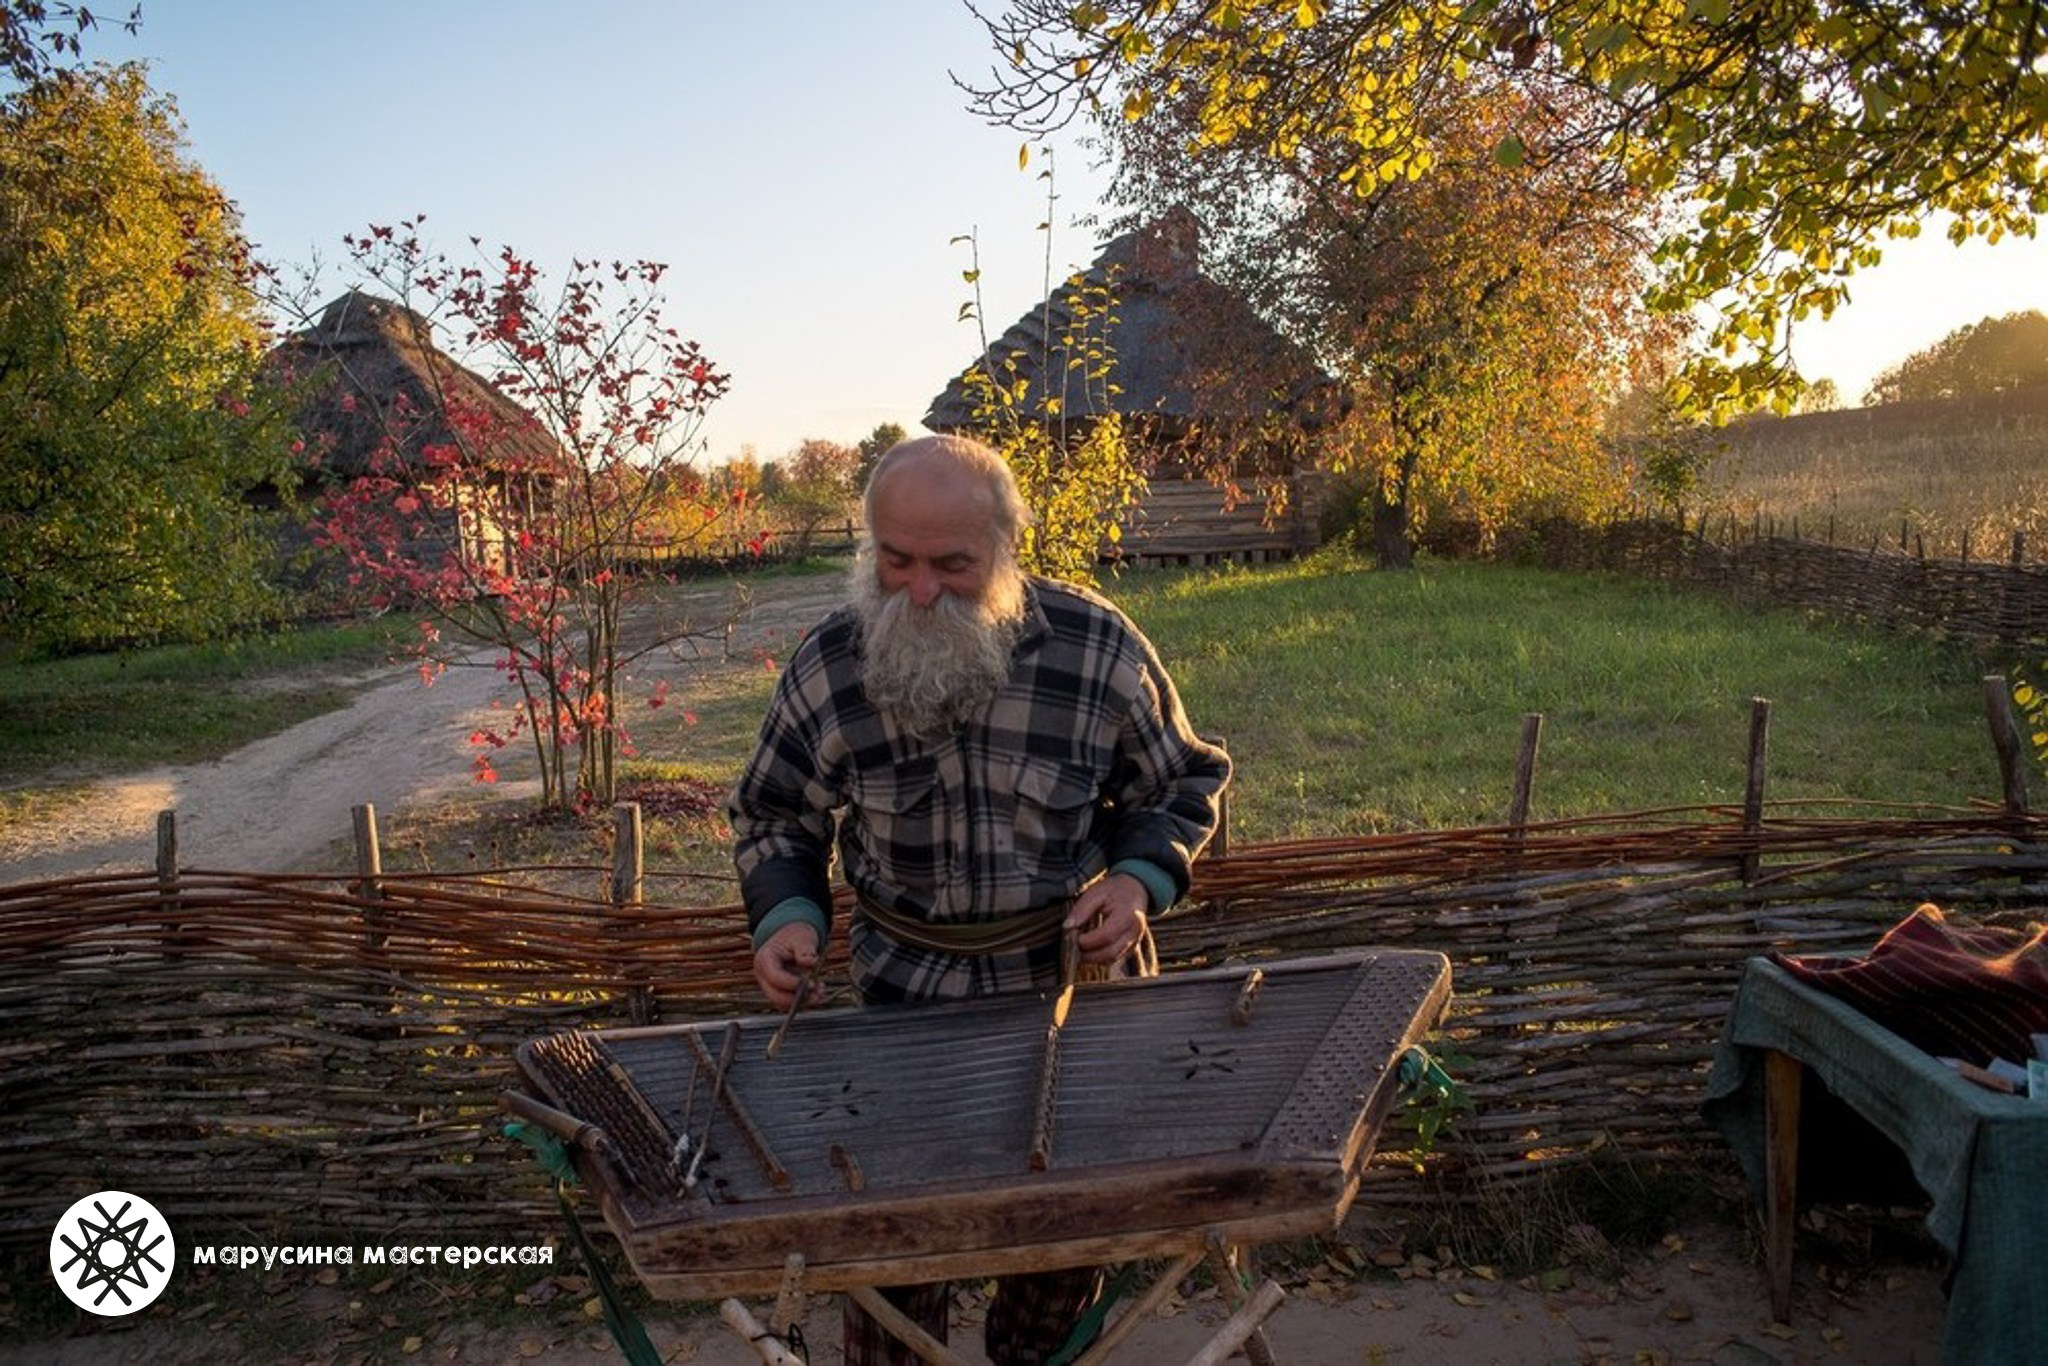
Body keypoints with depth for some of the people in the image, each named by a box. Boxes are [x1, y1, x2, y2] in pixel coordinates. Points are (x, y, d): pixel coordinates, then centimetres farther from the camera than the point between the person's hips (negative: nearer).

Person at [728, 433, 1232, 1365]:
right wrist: (787, 914, -14)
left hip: (1075, 973, 0)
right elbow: (774, 815, 4)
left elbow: (1182, 785, -1)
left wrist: (1140, 879, -18)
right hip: (904, 990, 0)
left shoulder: (1098, 648, -16)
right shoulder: (827, 666, -12)